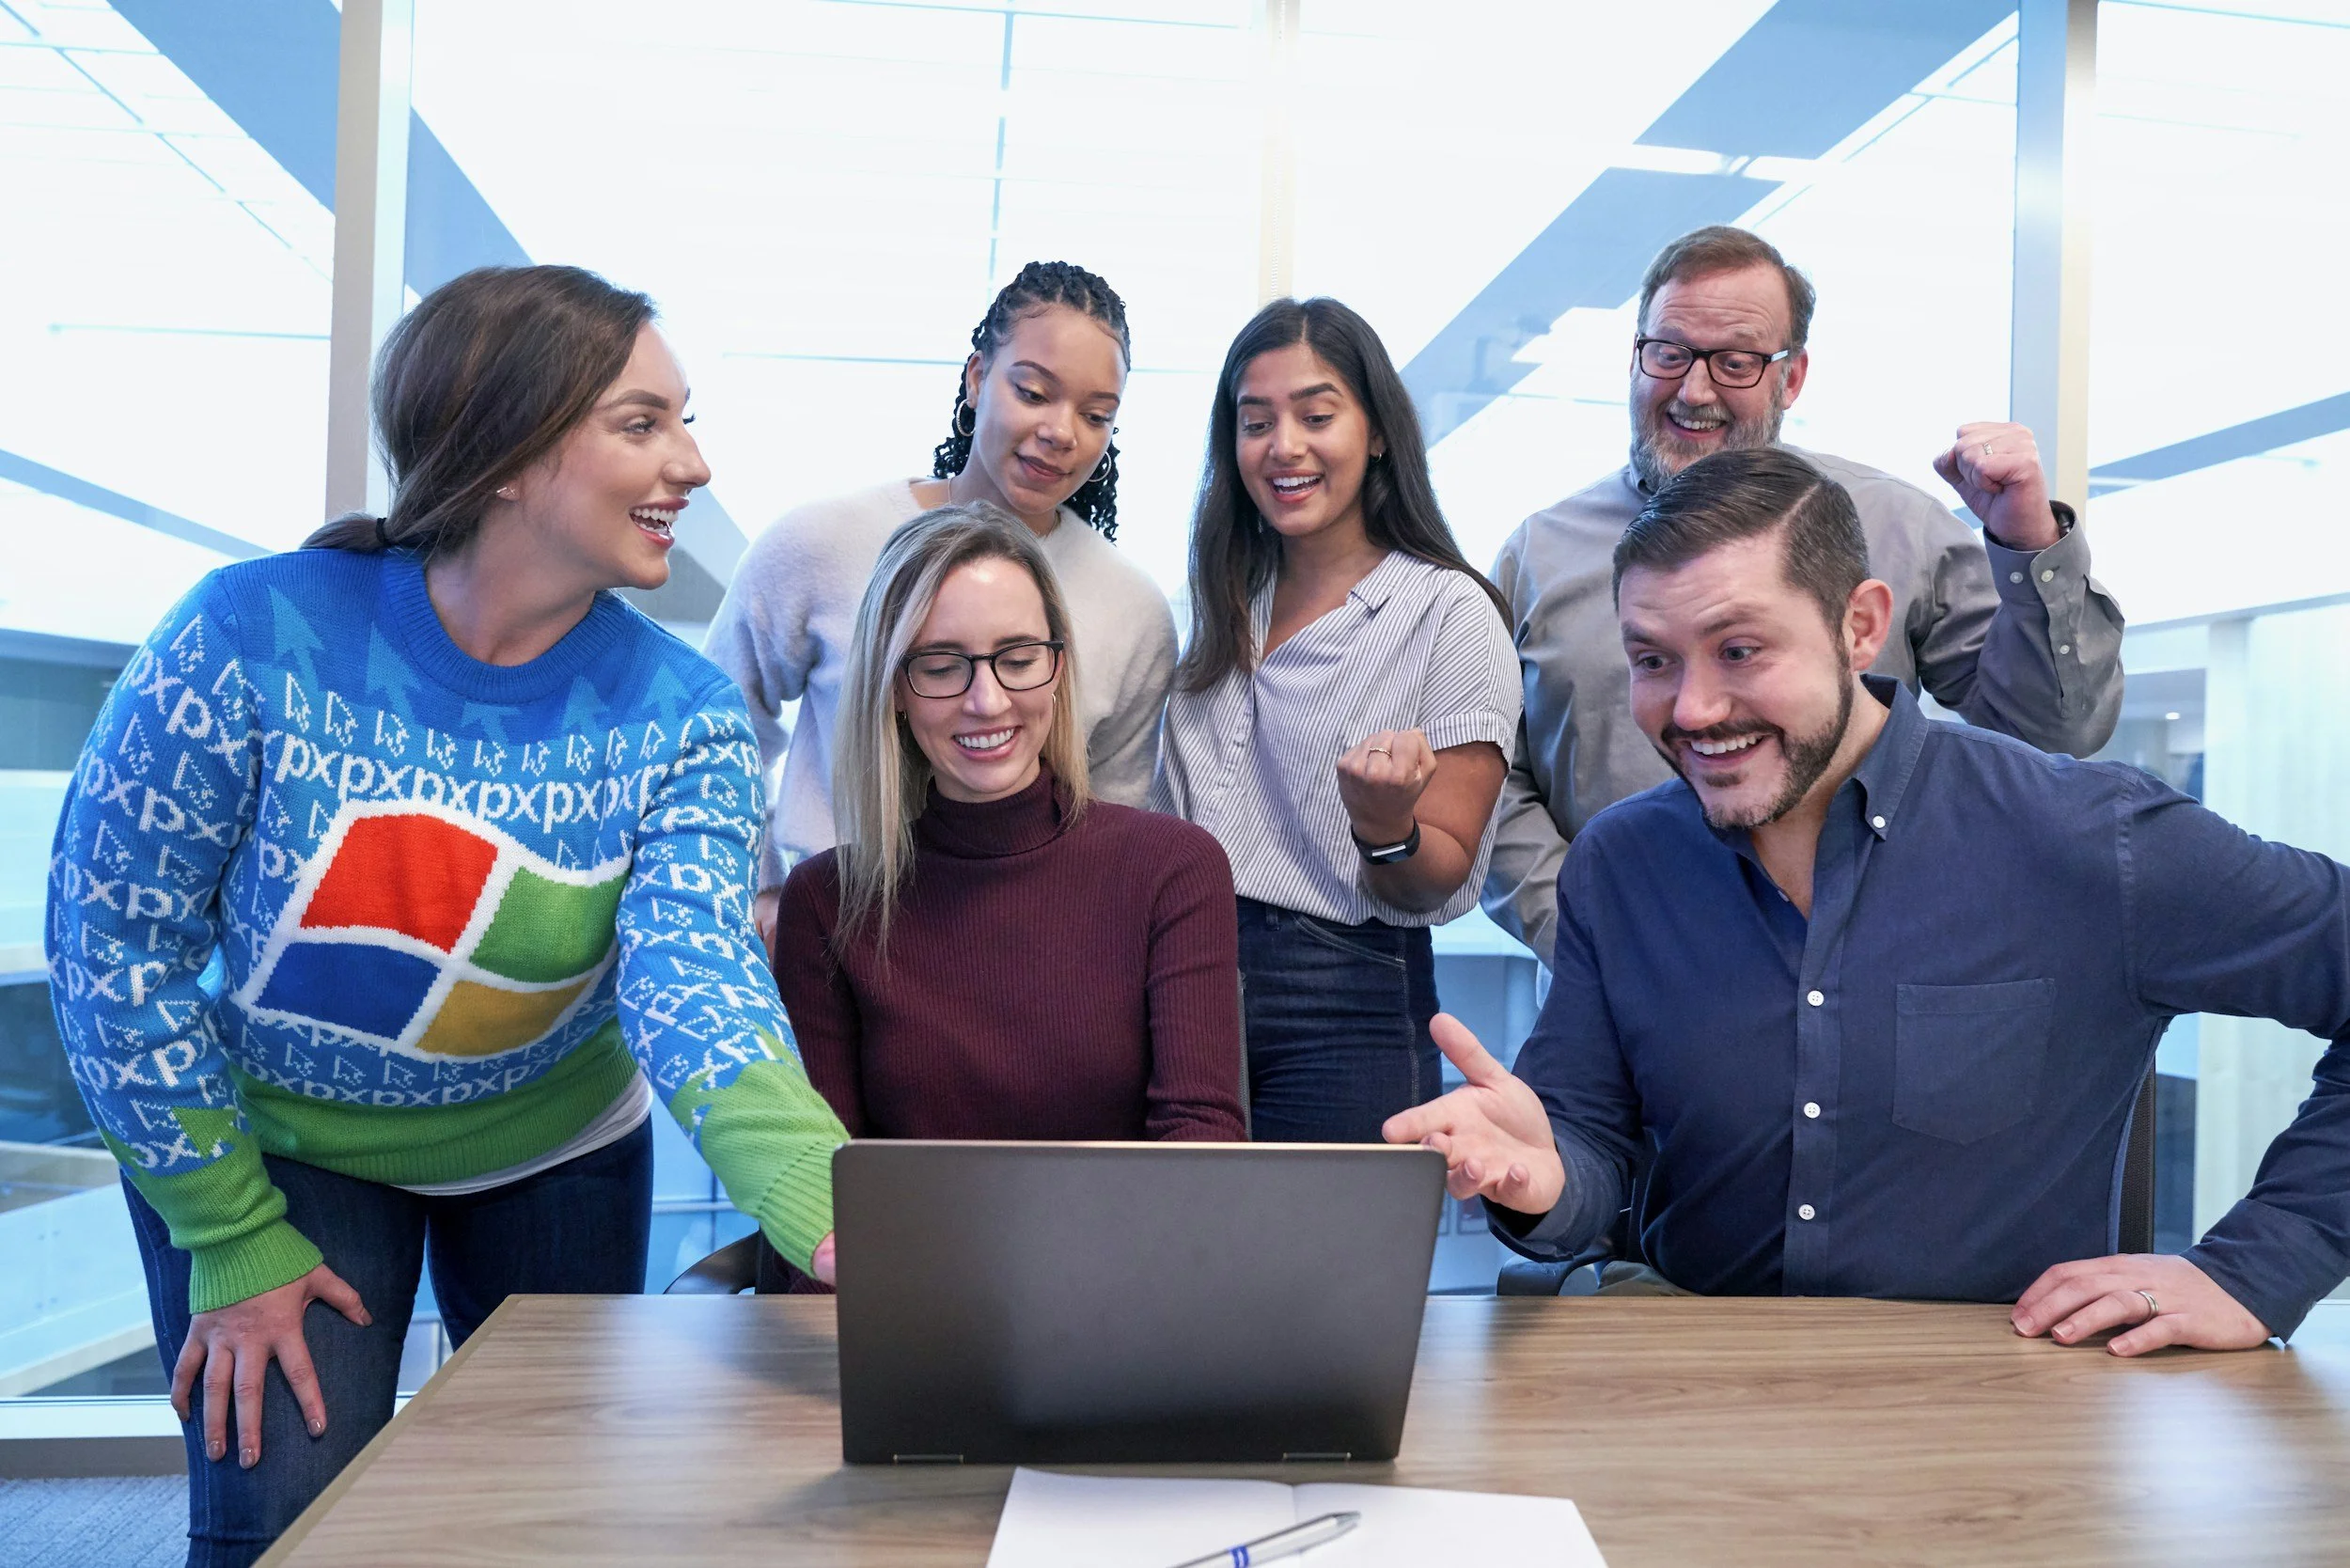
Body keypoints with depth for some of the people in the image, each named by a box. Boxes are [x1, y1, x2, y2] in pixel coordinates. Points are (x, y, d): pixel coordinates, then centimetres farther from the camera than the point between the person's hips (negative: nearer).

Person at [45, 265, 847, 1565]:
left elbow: (693, 972, -33)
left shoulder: (683, 716, -19)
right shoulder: (254, 635, -24)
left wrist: (830, 1206, -52)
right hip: (272, 1137, -2)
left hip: (551, 1151, 2)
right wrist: (232, 1240, -13)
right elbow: (112, 936, -15)